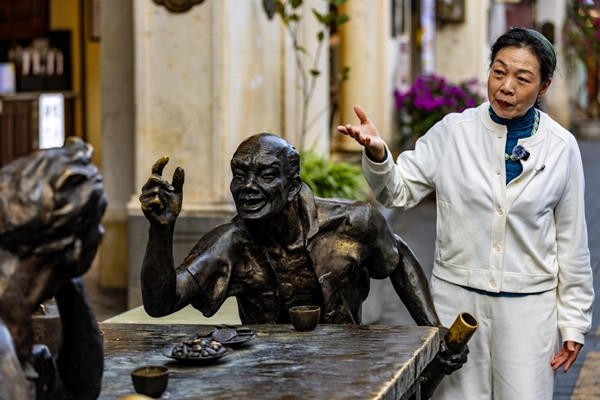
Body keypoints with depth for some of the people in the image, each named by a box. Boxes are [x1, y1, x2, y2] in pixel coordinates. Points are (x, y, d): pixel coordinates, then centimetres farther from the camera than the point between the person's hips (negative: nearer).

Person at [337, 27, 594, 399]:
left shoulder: (561, 147, -2)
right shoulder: (454, 132, -4)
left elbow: (571, 241, 3)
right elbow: (400, 190, -1)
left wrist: (574, 321, 5)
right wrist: (377, 153, -22)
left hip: (528, 305, 0)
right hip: (457, 298, 0)